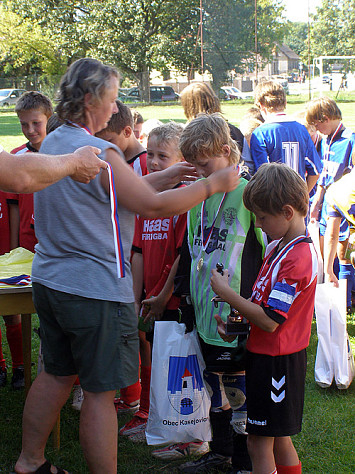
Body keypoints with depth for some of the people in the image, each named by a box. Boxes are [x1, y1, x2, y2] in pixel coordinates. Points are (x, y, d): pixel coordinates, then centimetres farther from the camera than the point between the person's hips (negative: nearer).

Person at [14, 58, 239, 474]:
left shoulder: (51, 144, 9)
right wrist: (212, 184, -8)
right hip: (94, 288, -9)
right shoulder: (99, 153, -20)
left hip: (49, 280, 9)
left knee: (55, 374, 21)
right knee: (100, 391, 1)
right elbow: (152, 206, -16)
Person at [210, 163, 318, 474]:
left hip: (275, 362, -10)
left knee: (259, 444, -1)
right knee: (278, 440, 18)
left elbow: (270, 320, -25)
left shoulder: (298, 257, -22)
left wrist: (227, 293, -17)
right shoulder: (277, 246, 8)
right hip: (265, 353, 10)